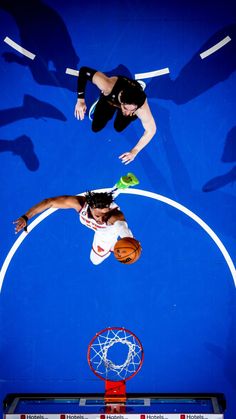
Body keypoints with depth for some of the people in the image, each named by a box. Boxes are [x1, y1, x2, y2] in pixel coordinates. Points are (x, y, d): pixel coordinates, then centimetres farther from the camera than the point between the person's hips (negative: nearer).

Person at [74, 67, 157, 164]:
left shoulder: (142, 109, -46)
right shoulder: (108, 86, -48)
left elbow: (151, 130, -29)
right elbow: (84, 71, -37)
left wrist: (134, 151, -27)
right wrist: (80, 100, -37)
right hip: (109, 99, 1)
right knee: (96, 128, 3)